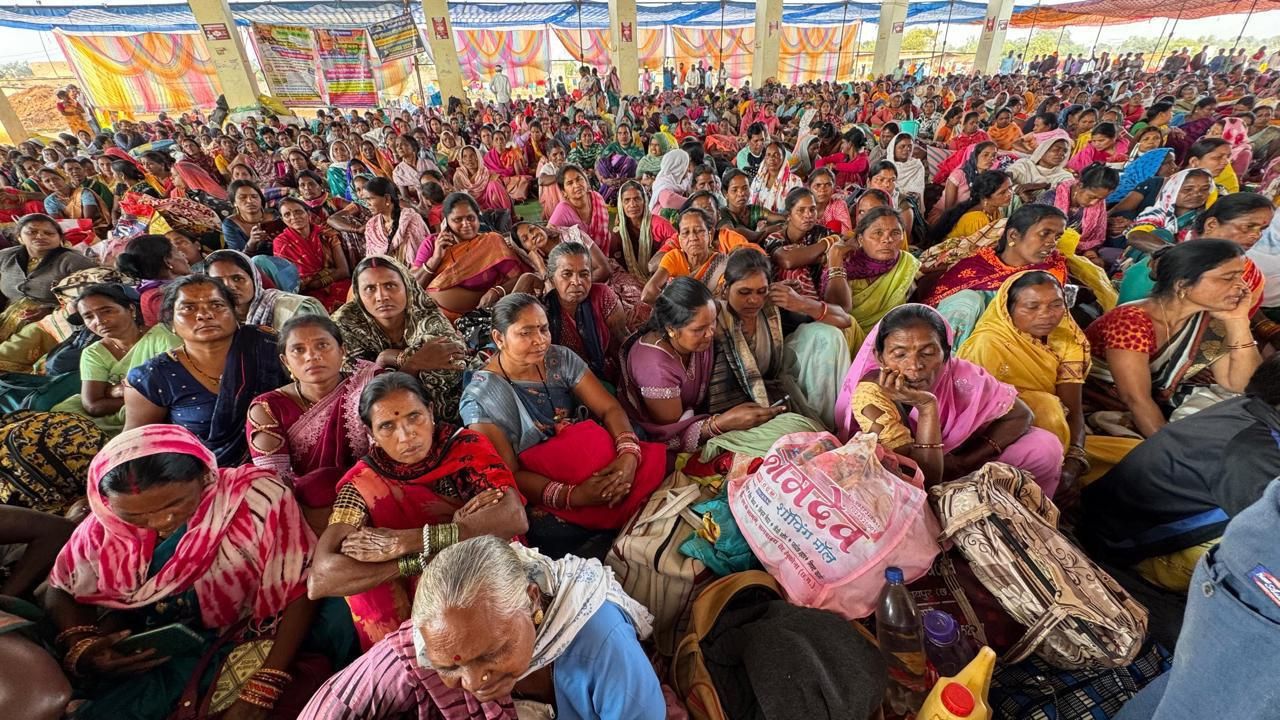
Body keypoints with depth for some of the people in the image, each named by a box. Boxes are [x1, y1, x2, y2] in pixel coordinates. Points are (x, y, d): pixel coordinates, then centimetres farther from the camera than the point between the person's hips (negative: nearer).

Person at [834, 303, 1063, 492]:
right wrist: (927, 407, -40)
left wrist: (963, 462, -17)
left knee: (1045, 446, -10)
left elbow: (1020, 416, -6)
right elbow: (926, 478, -31)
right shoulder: (870, 396, -32)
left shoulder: (959, 376, -22)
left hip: (950, 466, 4)